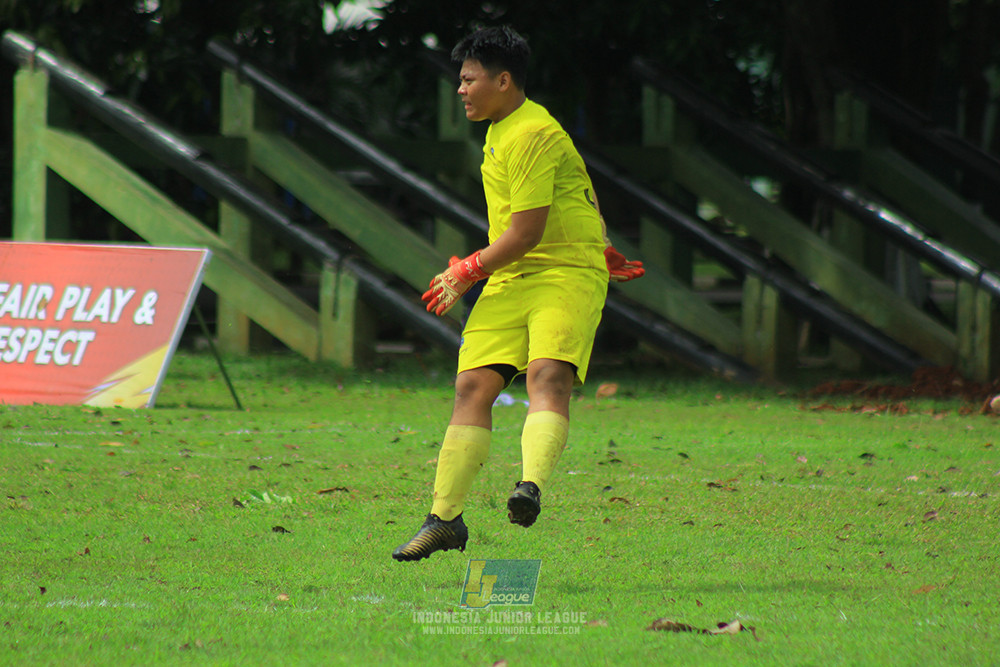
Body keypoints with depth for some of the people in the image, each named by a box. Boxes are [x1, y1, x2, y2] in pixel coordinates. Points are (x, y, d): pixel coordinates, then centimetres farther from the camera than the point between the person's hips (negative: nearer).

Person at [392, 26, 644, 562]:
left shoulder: (532, 136, -15)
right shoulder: (501, 130, 17)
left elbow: (525, 233, -17)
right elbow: (579, 192, 29)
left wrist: (466, 273, -5)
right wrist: (603, 251, 36)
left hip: (567, 274, -9)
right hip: (511, 278, 9)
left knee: (548, 374, -29)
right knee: (473, 385, -4)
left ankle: (531, 487, -51)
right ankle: (444, 519, -2)